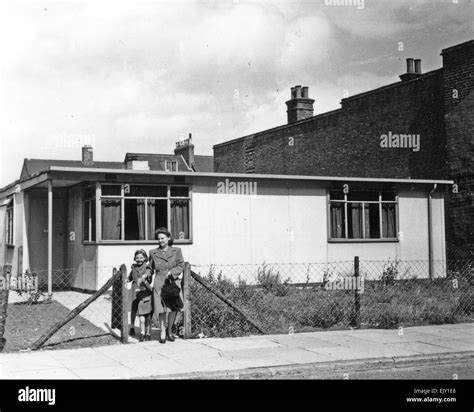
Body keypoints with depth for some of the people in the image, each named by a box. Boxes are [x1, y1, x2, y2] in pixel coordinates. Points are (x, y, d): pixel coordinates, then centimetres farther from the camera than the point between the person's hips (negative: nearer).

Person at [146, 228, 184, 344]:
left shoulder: (176, 251, 6)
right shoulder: (153, 253, 10)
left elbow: (181, 265, 2)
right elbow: (150, 268, 18)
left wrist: (171, 272, -11)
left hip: (173, 282, 0)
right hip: (159, 283, 0)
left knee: (174, 307, -4)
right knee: (161, 307, -6)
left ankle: (169, 330, 17)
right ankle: (162, 331, 9)